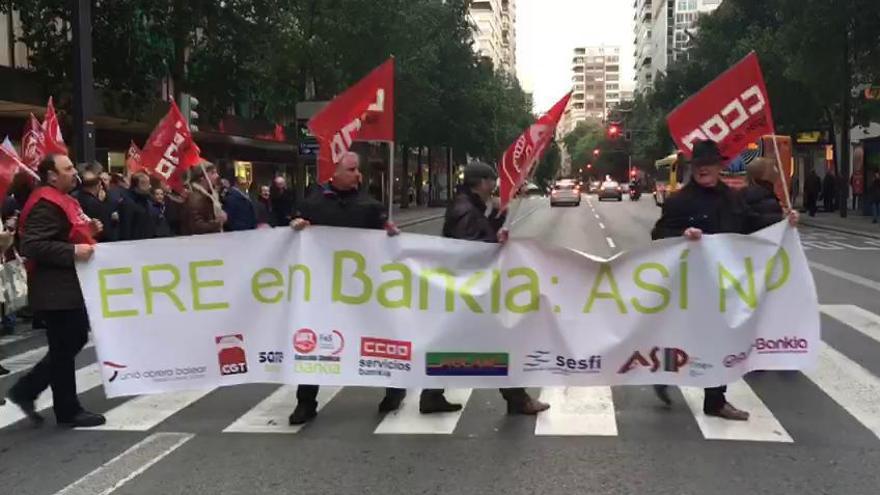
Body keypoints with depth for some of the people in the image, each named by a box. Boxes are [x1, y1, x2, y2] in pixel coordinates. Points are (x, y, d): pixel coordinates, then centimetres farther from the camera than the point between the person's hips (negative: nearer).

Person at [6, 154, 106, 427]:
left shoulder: (62, 199, 16)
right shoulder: (46, 204, -18)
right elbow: (32, 246, -26)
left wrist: (88, 230, 10)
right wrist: (72, 251, -30)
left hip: (69, 286, 11)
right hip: (56, 290, -11)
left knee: (74, 341, 17)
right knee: (64, 348, 0)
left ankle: (25, 390, 24)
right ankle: (68, 410, 13)